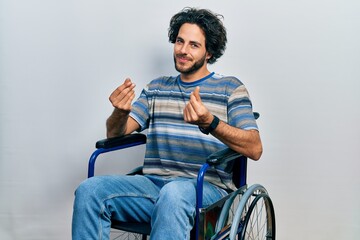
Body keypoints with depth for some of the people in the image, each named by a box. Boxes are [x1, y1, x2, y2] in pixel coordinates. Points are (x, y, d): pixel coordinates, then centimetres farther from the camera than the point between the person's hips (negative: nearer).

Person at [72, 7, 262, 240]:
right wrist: (121, 113, -12)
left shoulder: (230, 88, 7)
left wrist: (209, 122, -24)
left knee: (173, 192, -39)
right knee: (89, 190, -23)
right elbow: (115, 134, 12)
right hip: (153, 183, 4)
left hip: (206, 188, -3)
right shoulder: (156, 88, 19)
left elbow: (255, 149, -7)